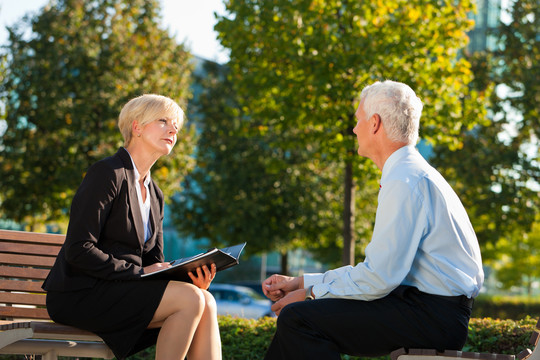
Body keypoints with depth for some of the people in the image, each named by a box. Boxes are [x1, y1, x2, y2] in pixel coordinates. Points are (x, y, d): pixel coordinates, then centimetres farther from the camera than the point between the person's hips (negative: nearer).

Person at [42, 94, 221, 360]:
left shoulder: (154, 194, 18)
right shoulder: (108, 173, -9)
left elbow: (154, 261, 14)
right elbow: (78, 250, -17)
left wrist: (191, 274, -7)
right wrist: (138, 272, -18)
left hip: (120, 292, 8)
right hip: (80, 295, -8)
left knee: (206, 303, -16)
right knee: (190, 300, -24)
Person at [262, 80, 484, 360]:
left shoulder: (404, 182, -16)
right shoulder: (411, 174, 18)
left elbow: (379, 278, -21)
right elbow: (378, 268, 20)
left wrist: (310, 293, -7)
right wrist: (301, 282, 16)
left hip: (434, 316, -10)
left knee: (297, 318, -18)